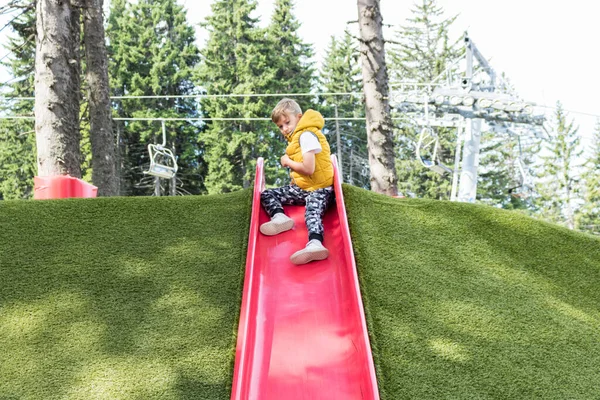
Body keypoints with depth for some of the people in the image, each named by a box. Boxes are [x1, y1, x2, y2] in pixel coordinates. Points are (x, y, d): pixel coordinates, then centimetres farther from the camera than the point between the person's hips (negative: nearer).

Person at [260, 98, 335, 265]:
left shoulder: (306, 135, -13)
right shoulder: (297, 136, 17)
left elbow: (309, 168, -22)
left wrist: (287, 161, -7)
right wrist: (289, 162, -3)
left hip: (319, 189, -10)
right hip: (301, 187, 10)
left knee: (312, 212, -37)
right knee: (266, 195, 1)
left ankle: (315, 244, -64)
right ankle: (279, 217, -28)